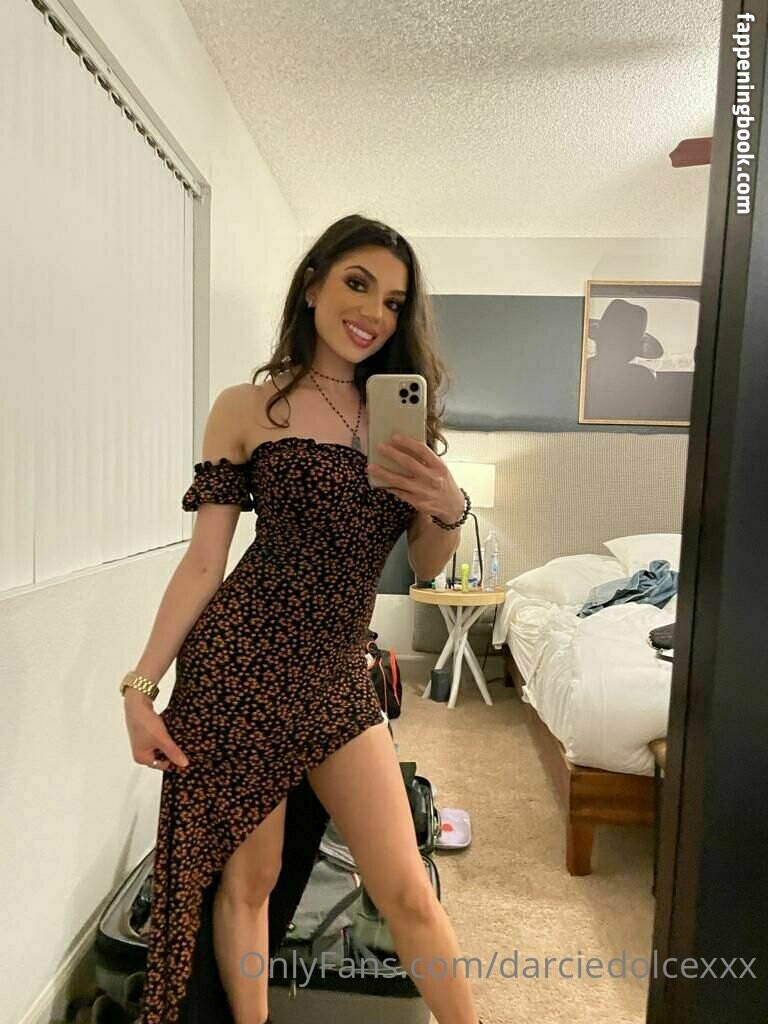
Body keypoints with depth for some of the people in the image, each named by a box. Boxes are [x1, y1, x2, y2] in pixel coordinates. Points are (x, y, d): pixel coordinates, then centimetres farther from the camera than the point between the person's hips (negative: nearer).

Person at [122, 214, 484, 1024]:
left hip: (340, 677, 3)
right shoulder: (246, 409, -2)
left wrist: (448, 508, -11)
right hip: (241, 662, -2)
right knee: (246, 878, 12)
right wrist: (141, 684, -3)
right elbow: (203, 562, -1)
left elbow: (426, 565, 9)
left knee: (407, 892, 9)